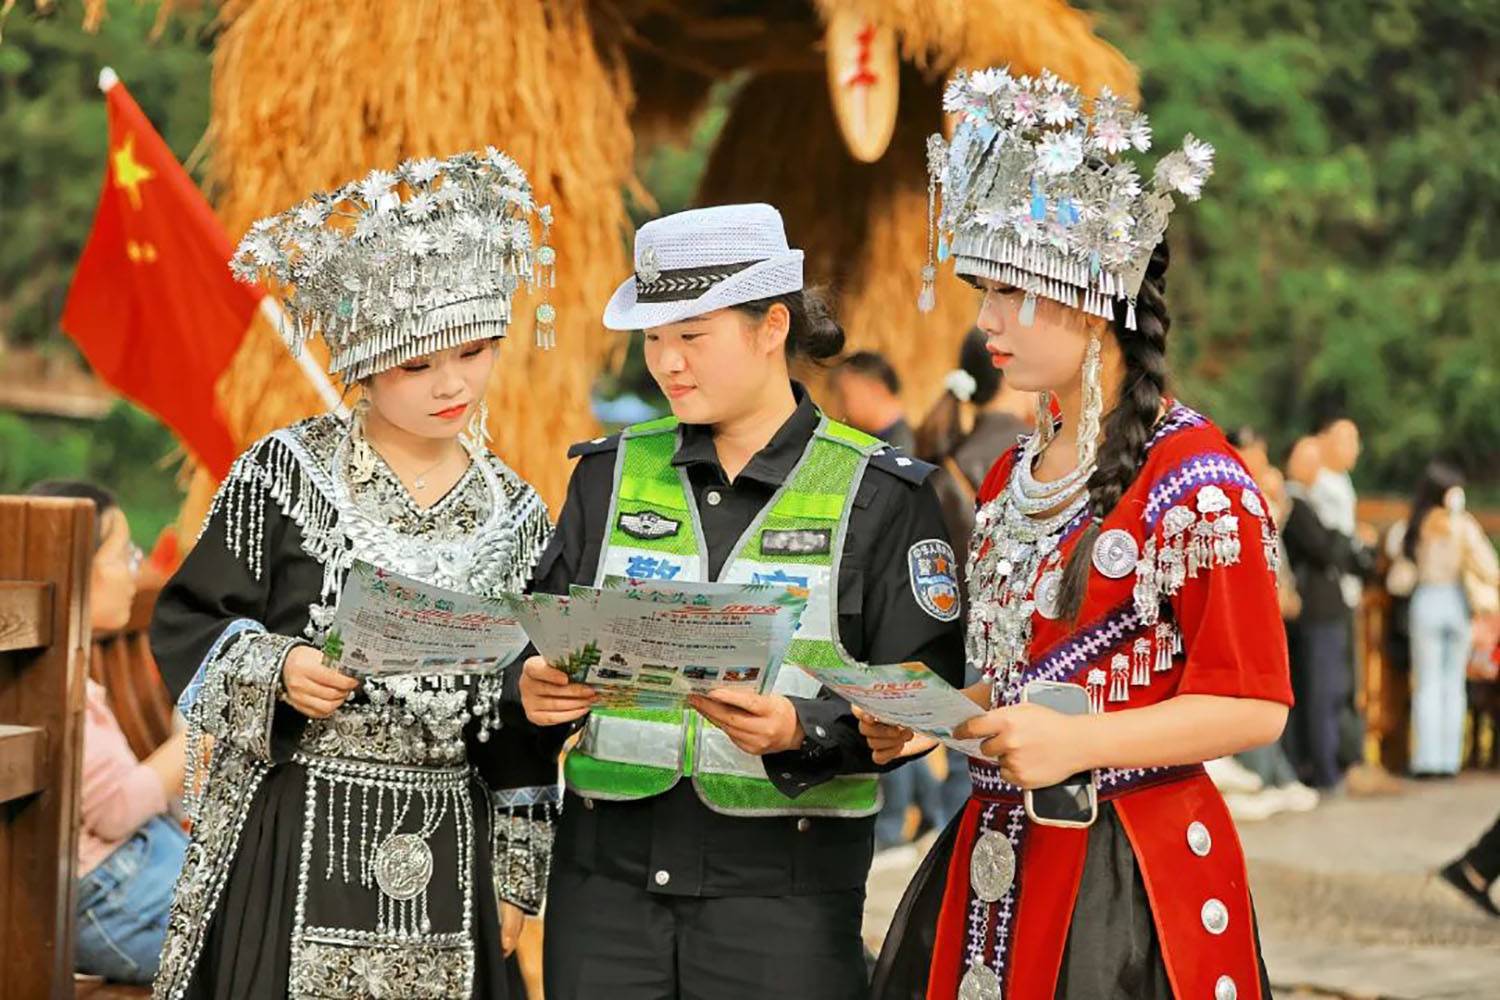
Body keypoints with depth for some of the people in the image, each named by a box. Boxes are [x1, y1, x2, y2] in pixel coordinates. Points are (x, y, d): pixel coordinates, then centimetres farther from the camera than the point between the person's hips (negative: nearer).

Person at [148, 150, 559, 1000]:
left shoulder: (516, 514, 8)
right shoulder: (285, 474, 0)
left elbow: (523, 721, 12)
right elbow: (187, 627, 1)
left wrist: (516, 876, 11)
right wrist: (276, 670, -18)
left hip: (446, 856, 3)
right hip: (291, 842, -2)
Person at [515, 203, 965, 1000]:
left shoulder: (879, 494, -1)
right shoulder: (612, 474, 9)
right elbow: (544, 643, 11)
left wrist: (801, 731, -21)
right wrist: (535, 692, -11)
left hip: (785, 882, -3)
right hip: (607, 871, 3)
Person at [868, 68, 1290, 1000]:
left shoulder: (1195, 478, -12)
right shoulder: (1014, 474, 13)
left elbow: (1253, 704, -14)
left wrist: (1079, 743, -24)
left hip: (1133, 875, -7)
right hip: (999, 860, 7)